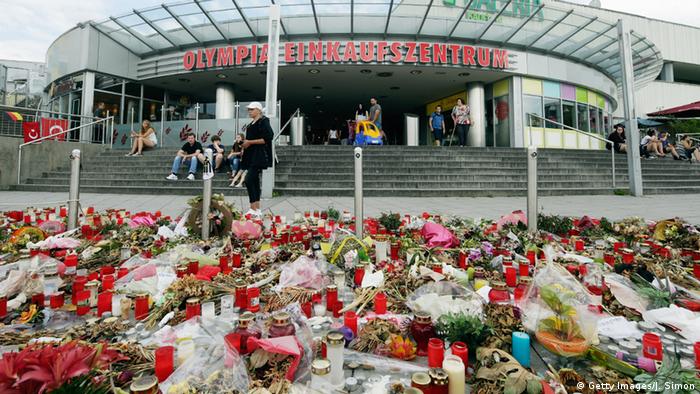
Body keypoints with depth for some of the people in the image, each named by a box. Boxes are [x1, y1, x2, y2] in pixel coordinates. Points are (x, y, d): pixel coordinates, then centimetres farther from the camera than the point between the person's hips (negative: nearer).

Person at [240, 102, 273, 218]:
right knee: (254, 182, 8)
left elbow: (267, 138, -18)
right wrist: (245, 144, 10)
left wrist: (250, 142, -15)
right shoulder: (251, 124, 18)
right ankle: (257, 209, 13)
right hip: (252, 157, 9)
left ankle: (254, 209, -11)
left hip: (259, 157, -9)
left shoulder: (263, 122, -8)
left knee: (249, 180, -16)